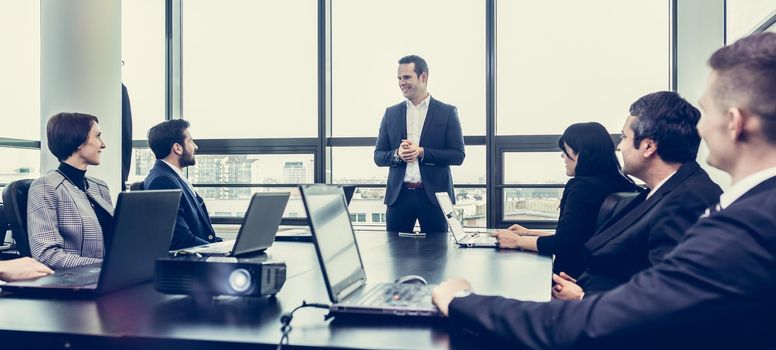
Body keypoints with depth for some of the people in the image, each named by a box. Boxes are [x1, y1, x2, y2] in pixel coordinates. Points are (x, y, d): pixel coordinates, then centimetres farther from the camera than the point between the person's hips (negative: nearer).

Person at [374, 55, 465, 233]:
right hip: (399, 195, 2)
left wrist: (422, 153, -15)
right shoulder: (391, 113, 10)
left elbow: (458, 155, -4)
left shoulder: (447, 112, 2)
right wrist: (397, 154, -11)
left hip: (434, 196, -2)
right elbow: (378, 156, 10)